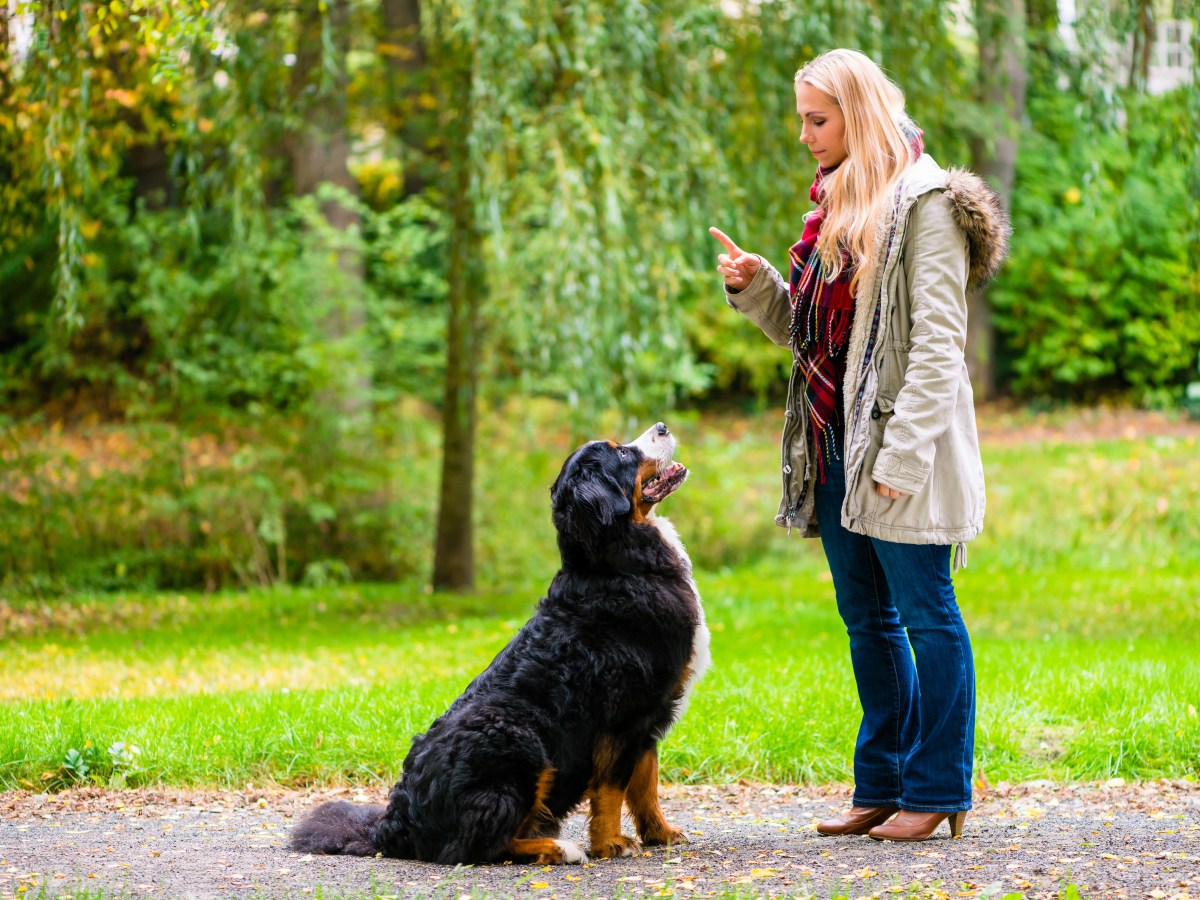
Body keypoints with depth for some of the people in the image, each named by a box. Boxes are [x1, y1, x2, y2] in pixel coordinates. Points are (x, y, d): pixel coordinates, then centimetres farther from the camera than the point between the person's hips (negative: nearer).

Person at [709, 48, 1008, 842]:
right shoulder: (835, 204, 16)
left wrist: (902, 451, -21)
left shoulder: (926, 203, -10)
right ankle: (882, 783, 20)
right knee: (867, 619, 13)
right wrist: (755, 287, 3)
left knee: (925, 612, -1)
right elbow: (804, 330, 21)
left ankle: (939, 789, 5)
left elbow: (936, 342, -16)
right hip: (836, 445, 9)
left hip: (900, 446, -9)